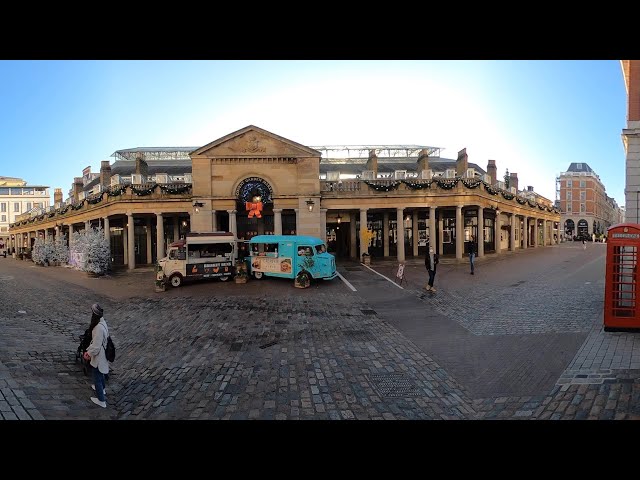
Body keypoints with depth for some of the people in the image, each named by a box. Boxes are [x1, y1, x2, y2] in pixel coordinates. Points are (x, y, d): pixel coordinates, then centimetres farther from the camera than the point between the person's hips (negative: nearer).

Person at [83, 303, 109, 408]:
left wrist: (89, 354, -11)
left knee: (97, 377, 9)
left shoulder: (99, 328, -34)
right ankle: (101, 388, 56)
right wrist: (88, 350, 10)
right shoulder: (102, 321, -5)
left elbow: (96, 346, -27)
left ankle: (101, 400, 23)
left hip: (98, 356, -9)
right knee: (100, 373, 32)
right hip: (102, 354, 9)